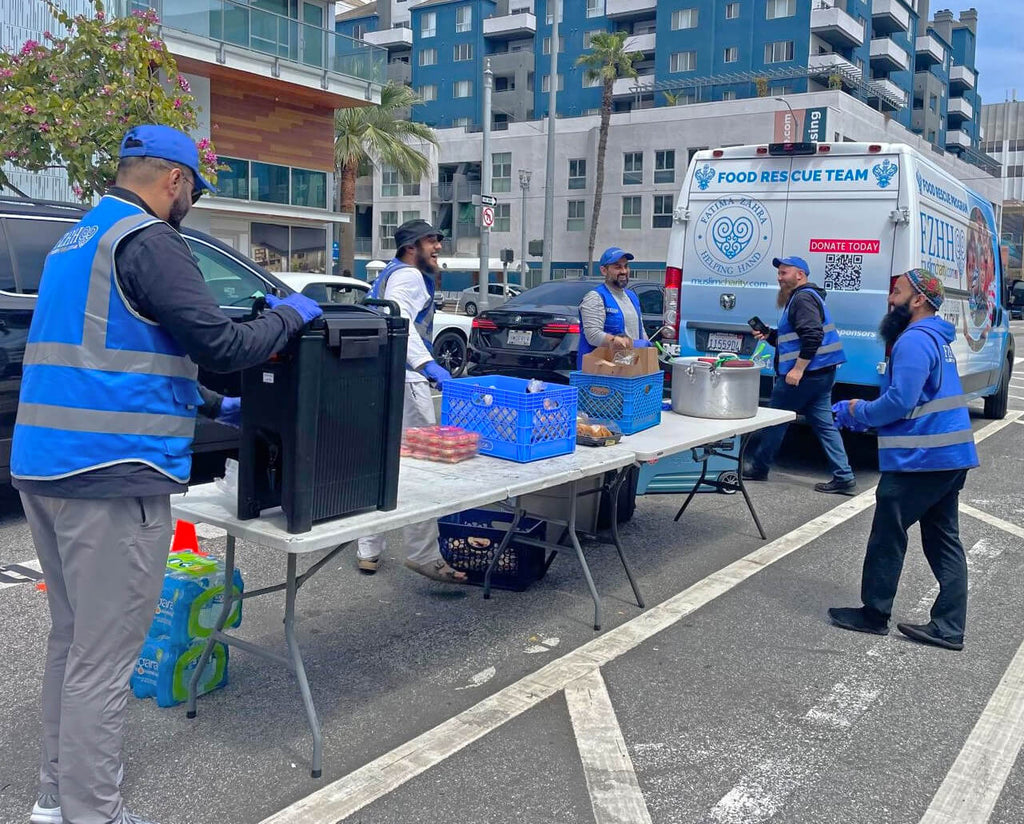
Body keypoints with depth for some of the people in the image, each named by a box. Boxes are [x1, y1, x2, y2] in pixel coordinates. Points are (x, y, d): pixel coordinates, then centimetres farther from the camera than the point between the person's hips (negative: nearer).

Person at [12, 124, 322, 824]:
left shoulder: (75, 241, 20)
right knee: (103, 659, -1)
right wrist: (289, 315, 2)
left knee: (72, 639, 19)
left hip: (45, 469, 10)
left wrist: (212, 407, 30)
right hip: (111, 477, -10)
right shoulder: (149, 241, -11)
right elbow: (221, 346, -17)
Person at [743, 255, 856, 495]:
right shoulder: (802, 297, 21)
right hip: (820, 373, 10)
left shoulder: (803, 298, -13)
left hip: (804, 373, -10)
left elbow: (813, 336, -25)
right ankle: (843, 477, 6)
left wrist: (798, 369, -27)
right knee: (824, 423, 8)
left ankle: (757, 467, 14)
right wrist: (769, 336, 12)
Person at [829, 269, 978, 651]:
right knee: (944, 540, 11)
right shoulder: (936, 338, 17)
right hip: (951, 456, 10)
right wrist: (859, 409, 12)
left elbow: (899, 401, -24)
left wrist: (859, 412, -7)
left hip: (918, 459, -10)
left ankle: (874, 614, 14)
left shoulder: (914, 341, -17)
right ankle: (949, 627, 15)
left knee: (887, 536, 3)